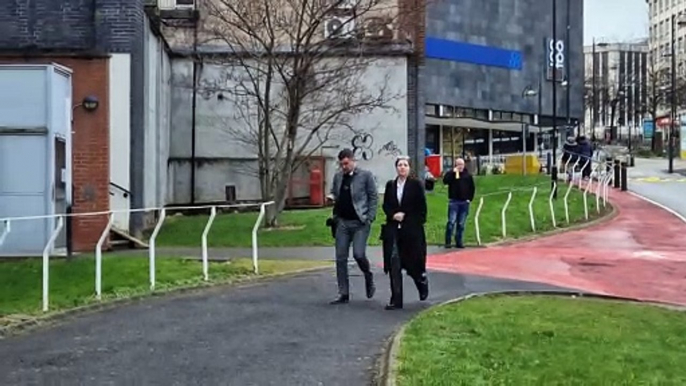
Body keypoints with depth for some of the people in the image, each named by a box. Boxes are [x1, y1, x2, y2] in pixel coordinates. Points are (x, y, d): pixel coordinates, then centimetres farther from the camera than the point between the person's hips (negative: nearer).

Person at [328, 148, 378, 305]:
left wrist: (369, 218, -10)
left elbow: (374, 197, -2)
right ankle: (343, 294, 10)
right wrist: (332, 198, 2)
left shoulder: (365, 175, -2)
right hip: (342, 222, 5)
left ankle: (368, 277, 18)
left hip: (360, 222, -5)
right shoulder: (338, 176, 12)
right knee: (341, 258, 2)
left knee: (359, 254, -15)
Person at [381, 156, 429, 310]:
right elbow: (385, 205, 10)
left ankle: (422, 283, 40)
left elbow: (422, 207, -2)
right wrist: (393, 215, -8)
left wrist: (405, 216, -6)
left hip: (412, 230, -3)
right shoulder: (390, 185, 8)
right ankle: (396, 300, 1)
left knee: (413, 262, 5)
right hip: (393, 229, 3)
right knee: (394, 264, -3)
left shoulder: (416, 184, -2)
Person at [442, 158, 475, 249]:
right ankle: (448, 242, -7)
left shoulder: (468, 175, 10)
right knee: (451, 222, -10)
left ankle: (459, 242, 13)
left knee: (461, 224, 6)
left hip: (464, 202, 3)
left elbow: (472, 188, 15)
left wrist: (470, 198, 5)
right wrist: (453, 172, -17)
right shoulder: (451, 174, 3)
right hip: (454, 201, -3)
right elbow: (445, 181, -17)